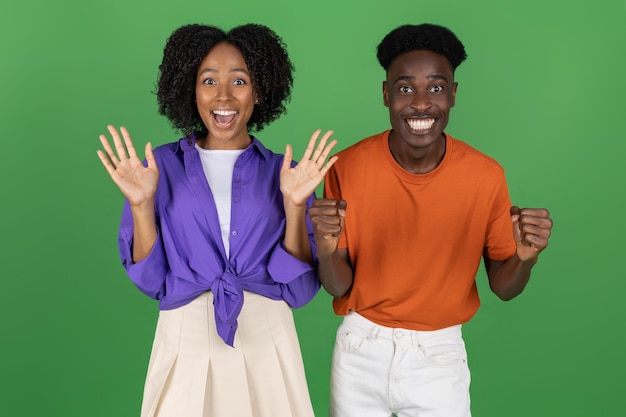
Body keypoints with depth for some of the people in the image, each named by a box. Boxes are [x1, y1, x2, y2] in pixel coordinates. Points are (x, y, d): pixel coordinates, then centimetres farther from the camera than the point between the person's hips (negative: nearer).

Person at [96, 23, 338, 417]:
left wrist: (295, 206, -16)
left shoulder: (284, 172, -1)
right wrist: (141, 205, -14)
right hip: (186, 340, 0)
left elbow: (299, 289, -4)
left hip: (266, 339, 1)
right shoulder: (161, 165, -1)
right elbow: (150, 279, -1)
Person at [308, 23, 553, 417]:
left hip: (440, 354, 0)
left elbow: (503, 286, -3)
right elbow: (339, 286, -10)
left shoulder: (486, 175, -13)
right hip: (361, 348, 0)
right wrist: (326, 249, -31)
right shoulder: (349, 167, -15)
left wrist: (524, 257, -25)